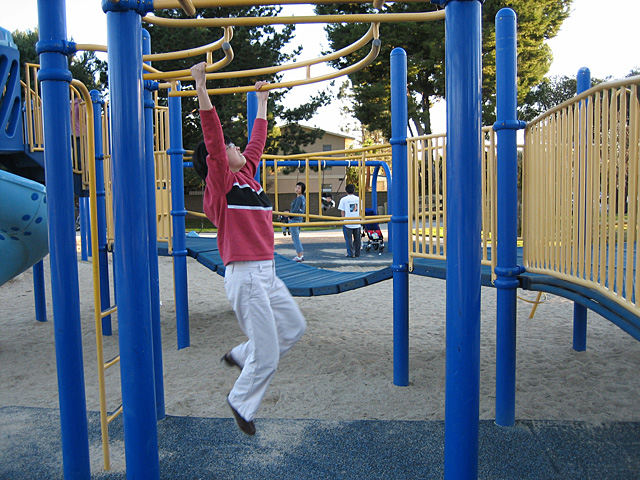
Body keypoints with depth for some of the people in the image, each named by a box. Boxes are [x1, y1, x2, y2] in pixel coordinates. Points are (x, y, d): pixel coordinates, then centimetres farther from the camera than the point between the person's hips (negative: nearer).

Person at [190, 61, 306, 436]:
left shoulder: (247, 175, 13)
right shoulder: (221, 181, -8)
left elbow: (257, 142, 24)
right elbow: (212, 135, -19)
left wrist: (262, 102, 31)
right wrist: (201, 87, -21)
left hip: (266, 272, 9)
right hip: (246, 275, -9)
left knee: (295, 326, 18)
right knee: (266, 352, -1)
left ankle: (240, 357, 32)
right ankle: (242, 402, 24)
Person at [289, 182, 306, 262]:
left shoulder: (299, 198, -15)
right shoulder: (303, 198, 15)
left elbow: (295, 209, -20)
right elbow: (304, 211, 20)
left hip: (295, 219, -10)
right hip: (300, 219, 10)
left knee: (295, 238, -5)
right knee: (295, 238, 16)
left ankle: (299, 256, -2)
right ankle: (301, 255, 19)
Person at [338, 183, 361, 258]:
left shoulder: (343, 199, -5)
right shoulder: (358, 199, 4)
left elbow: (342, 211, -3)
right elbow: (360, 210, 8)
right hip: (357, 223, 3)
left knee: (349, 239, 4)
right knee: (357, 238, 12)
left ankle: (351, 253, 3)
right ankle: (357, 253, 17)